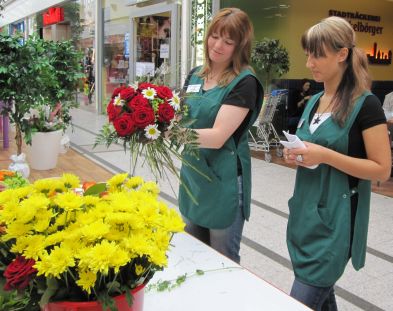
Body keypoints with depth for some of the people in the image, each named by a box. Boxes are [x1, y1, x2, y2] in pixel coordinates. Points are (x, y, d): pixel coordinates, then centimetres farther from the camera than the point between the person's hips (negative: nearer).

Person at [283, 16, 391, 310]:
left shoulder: (366, 104, -12)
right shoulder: (314, 101, 10)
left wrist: (325, 155, -22)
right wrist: (296, 154, -1)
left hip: (336, 217, -7)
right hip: (305, 211, 7)